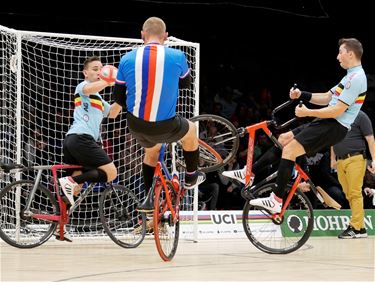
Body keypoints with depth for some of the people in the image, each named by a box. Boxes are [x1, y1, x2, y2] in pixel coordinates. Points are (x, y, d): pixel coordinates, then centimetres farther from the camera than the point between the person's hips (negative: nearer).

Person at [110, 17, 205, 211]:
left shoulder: (127, 59, -5)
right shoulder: (177, 57, -10)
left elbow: (118, 97, 6)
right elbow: (186, 83, 12)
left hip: (136, 126, 3)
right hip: (165, 128, -3)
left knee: (152, 150, 36)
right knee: (191, 130, 31)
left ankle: (149, 198, 37)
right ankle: (191, 177, 47)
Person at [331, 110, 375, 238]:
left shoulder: (359, 116, 0)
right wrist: (333, 158, 20)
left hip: (355, 159, -6)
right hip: (340, 161, 6)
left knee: (355, 193, -11)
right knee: (348, 194, 3)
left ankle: (356, 228, -11)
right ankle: (361, 229, 4)